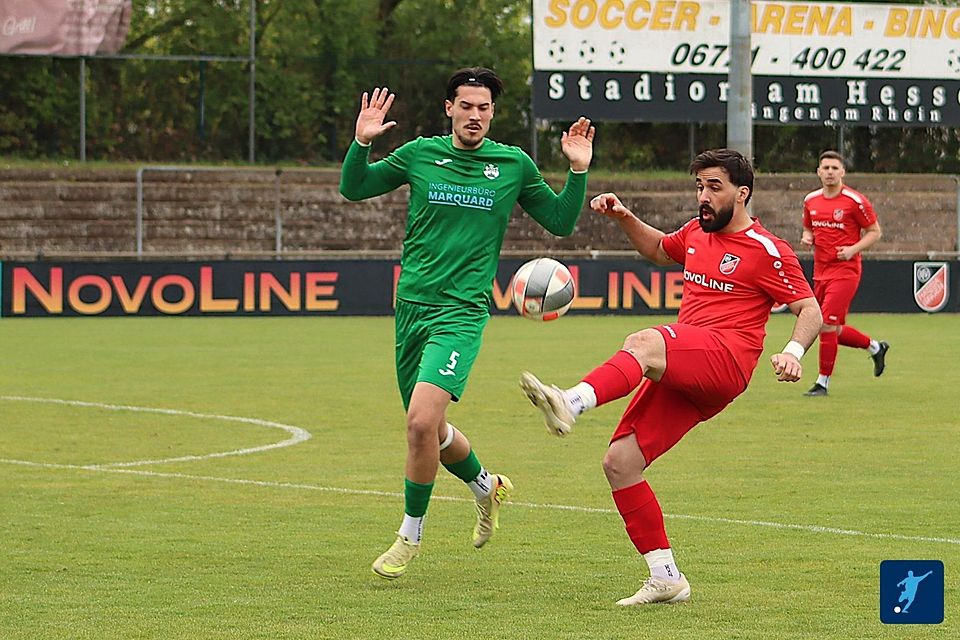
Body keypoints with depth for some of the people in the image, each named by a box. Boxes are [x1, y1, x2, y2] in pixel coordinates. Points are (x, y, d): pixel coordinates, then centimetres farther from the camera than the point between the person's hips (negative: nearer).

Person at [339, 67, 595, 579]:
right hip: (410, 306, 3)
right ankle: (487, 487, 43)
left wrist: (578, 172, -4)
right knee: (430, 429, 12)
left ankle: (411, 534, -3)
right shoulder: (419, 155, 5)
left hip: (461, 311, -3)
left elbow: (561, 222, 11)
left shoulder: (513, 165, 3)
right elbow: (353, 189, 11)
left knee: (422, 420, -20)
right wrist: (361, 142, -6)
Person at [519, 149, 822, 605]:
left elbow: (811, 311, -2)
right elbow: (658, 250, 44)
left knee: (643, 343, -38)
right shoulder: (697, 232, 22)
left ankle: (571, 404, -64)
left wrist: (794, 352, -22)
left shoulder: (767, 251, 0)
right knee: (619, 463, -5)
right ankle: (665, 577, 0)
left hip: (725, 361, -8)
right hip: (681, 375, 8)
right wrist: (624, 218, 27)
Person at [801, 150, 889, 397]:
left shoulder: (855, 201, -9)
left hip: (845, 271, -7)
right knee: (834, 330, 12)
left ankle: (823, 383, -4)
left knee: (827, 325, -14)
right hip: (820, 272, 7)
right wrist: (807, 238, 0)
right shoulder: (811, 201, 8)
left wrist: (853, 249, -16)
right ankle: (875, 347, 37)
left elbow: (874, 232, -2)